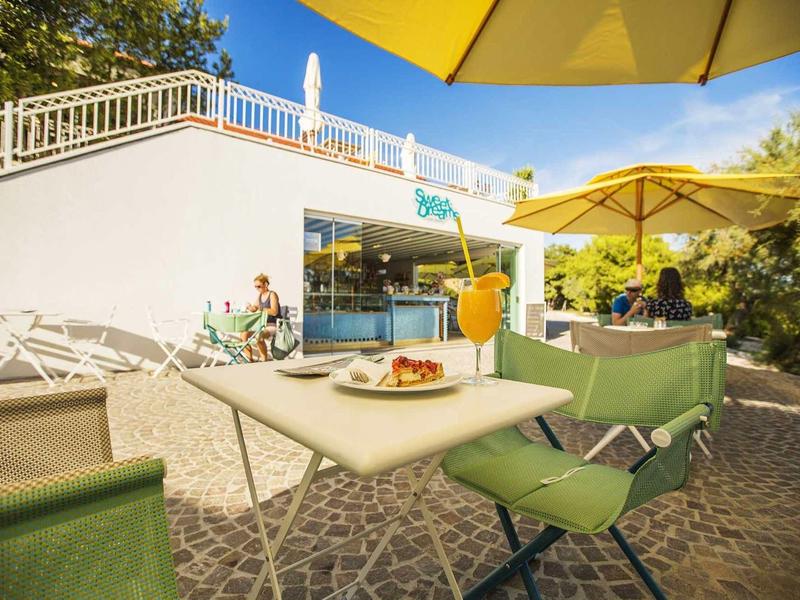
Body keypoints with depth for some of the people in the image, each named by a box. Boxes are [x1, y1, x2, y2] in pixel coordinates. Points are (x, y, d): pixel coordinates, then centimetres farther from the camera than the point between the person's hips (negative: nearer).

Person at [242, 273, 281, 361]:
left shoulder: (272, 295, -10)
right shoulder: (259, 295, 11)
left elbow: (274, 312, -22)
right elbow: (254, 309, 19)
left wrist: (261, 309, -32)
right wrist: (250, 307, -3)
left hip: (272, 326, -8)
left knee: (259, 336, -34)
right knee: (244, 334, -11)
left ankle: (265, 360, -17)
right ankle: (250, 360, -2)